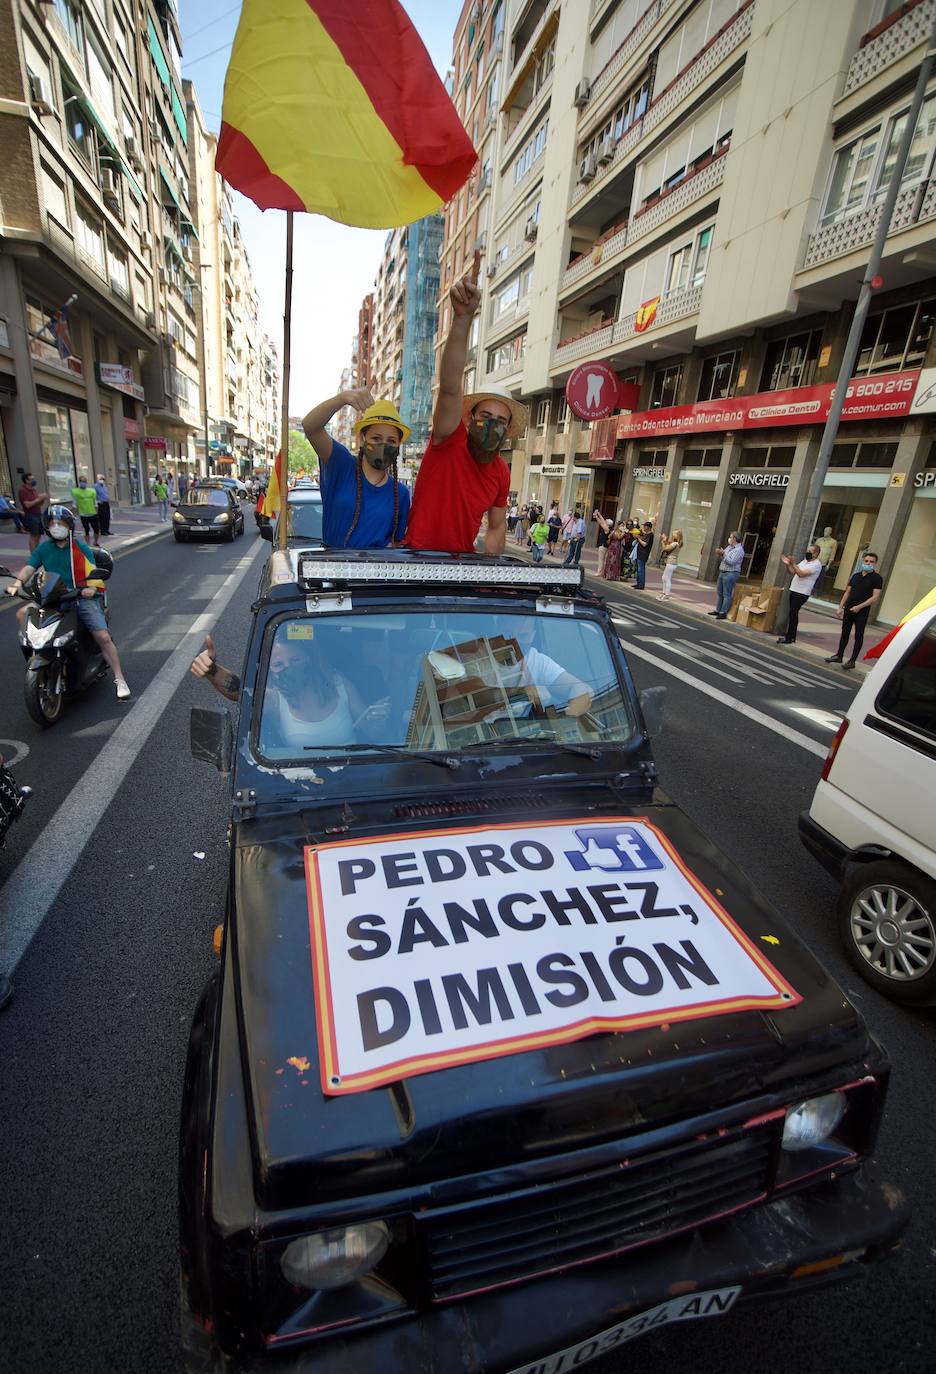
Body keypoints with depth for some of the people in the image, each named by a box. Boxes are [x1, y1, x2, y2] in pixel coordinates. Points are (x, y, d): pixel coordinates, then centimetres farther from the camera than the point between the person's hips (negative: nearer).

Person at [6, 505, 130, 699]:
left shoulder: (81, 547, 1)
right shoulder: (43, 548, 9)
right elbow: (29, 567, 2)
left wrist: (91, 587, -27)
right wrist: (17, 583, -16)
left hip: (81, 597, -4)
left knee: (103, 637, -16)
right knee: (22, 614, -15)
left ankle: (120, 679, -11)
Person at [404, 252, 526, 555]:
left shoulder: (502, 473, 5)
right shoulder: (450, 440, -9)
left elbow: (497, 527, 15)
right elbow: (450, 386, -25)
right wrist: (463, 317, -37)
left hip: (462, 564, 5)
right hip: (419, 559, -5)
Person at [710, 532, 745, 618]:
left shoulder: (739, 550, -14)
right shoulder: (729, 546, 13)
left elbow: (731, 562, -23)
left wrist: (723, 554, -16)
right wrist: (720, 553, 2)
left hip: (730, 574, -9)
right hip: (722, 572, 10)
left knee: (726, 594, -7)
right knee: (719, 593, 14)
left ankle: (723, 613, -6)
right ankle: (718, 610, 21)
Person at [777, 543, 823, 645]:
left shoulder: (816, 565, -12)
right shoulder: (805, 561, 16)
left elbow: (801, 574, -23)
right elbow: (793, 571, 16)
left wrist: (793, 563, -27)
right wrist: (788, 564, 2)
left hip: (802, 594, -9)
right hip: (794, 590, 9)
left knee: (792, 614, -10)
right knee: (793, 614, 12)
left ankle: (789, 638, -6)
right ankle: (792, 636, 19)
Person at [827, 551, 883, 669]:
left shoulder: (877, 578, -5)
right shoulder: (856, 575, 11)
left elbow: (875, 597, -11)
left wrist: (859, 607, -18)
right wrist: (840, 607, 8)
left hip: (862, 612, -5)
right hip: (848, 609, 5)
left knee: (858, 636, 1)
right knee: (845, 633, 11)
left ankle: (852, 661, 5)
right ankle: (839, 656, 20)